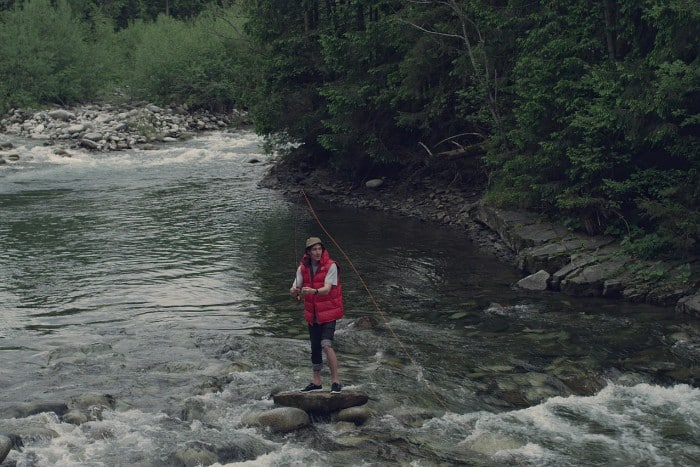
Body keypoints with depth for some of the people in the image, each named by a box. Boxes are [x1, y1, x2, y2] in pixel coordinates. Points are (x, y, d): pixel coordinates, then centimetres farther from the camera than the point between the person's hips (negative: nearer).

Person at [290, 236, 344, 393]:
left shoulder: (330, 266, -14)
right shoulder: (303, 268, -1)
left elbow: (327, 289, -24)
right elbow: (295, 289, -3)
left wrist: (313, 291, -44)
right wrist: (294, 290, -29)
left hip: (328, 313, -5)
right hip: (312, 314, 5)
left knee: (326, 345, -19)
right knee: (315, 348, 13)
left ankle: (335, 381, -10)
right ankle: (316, 382, 26)